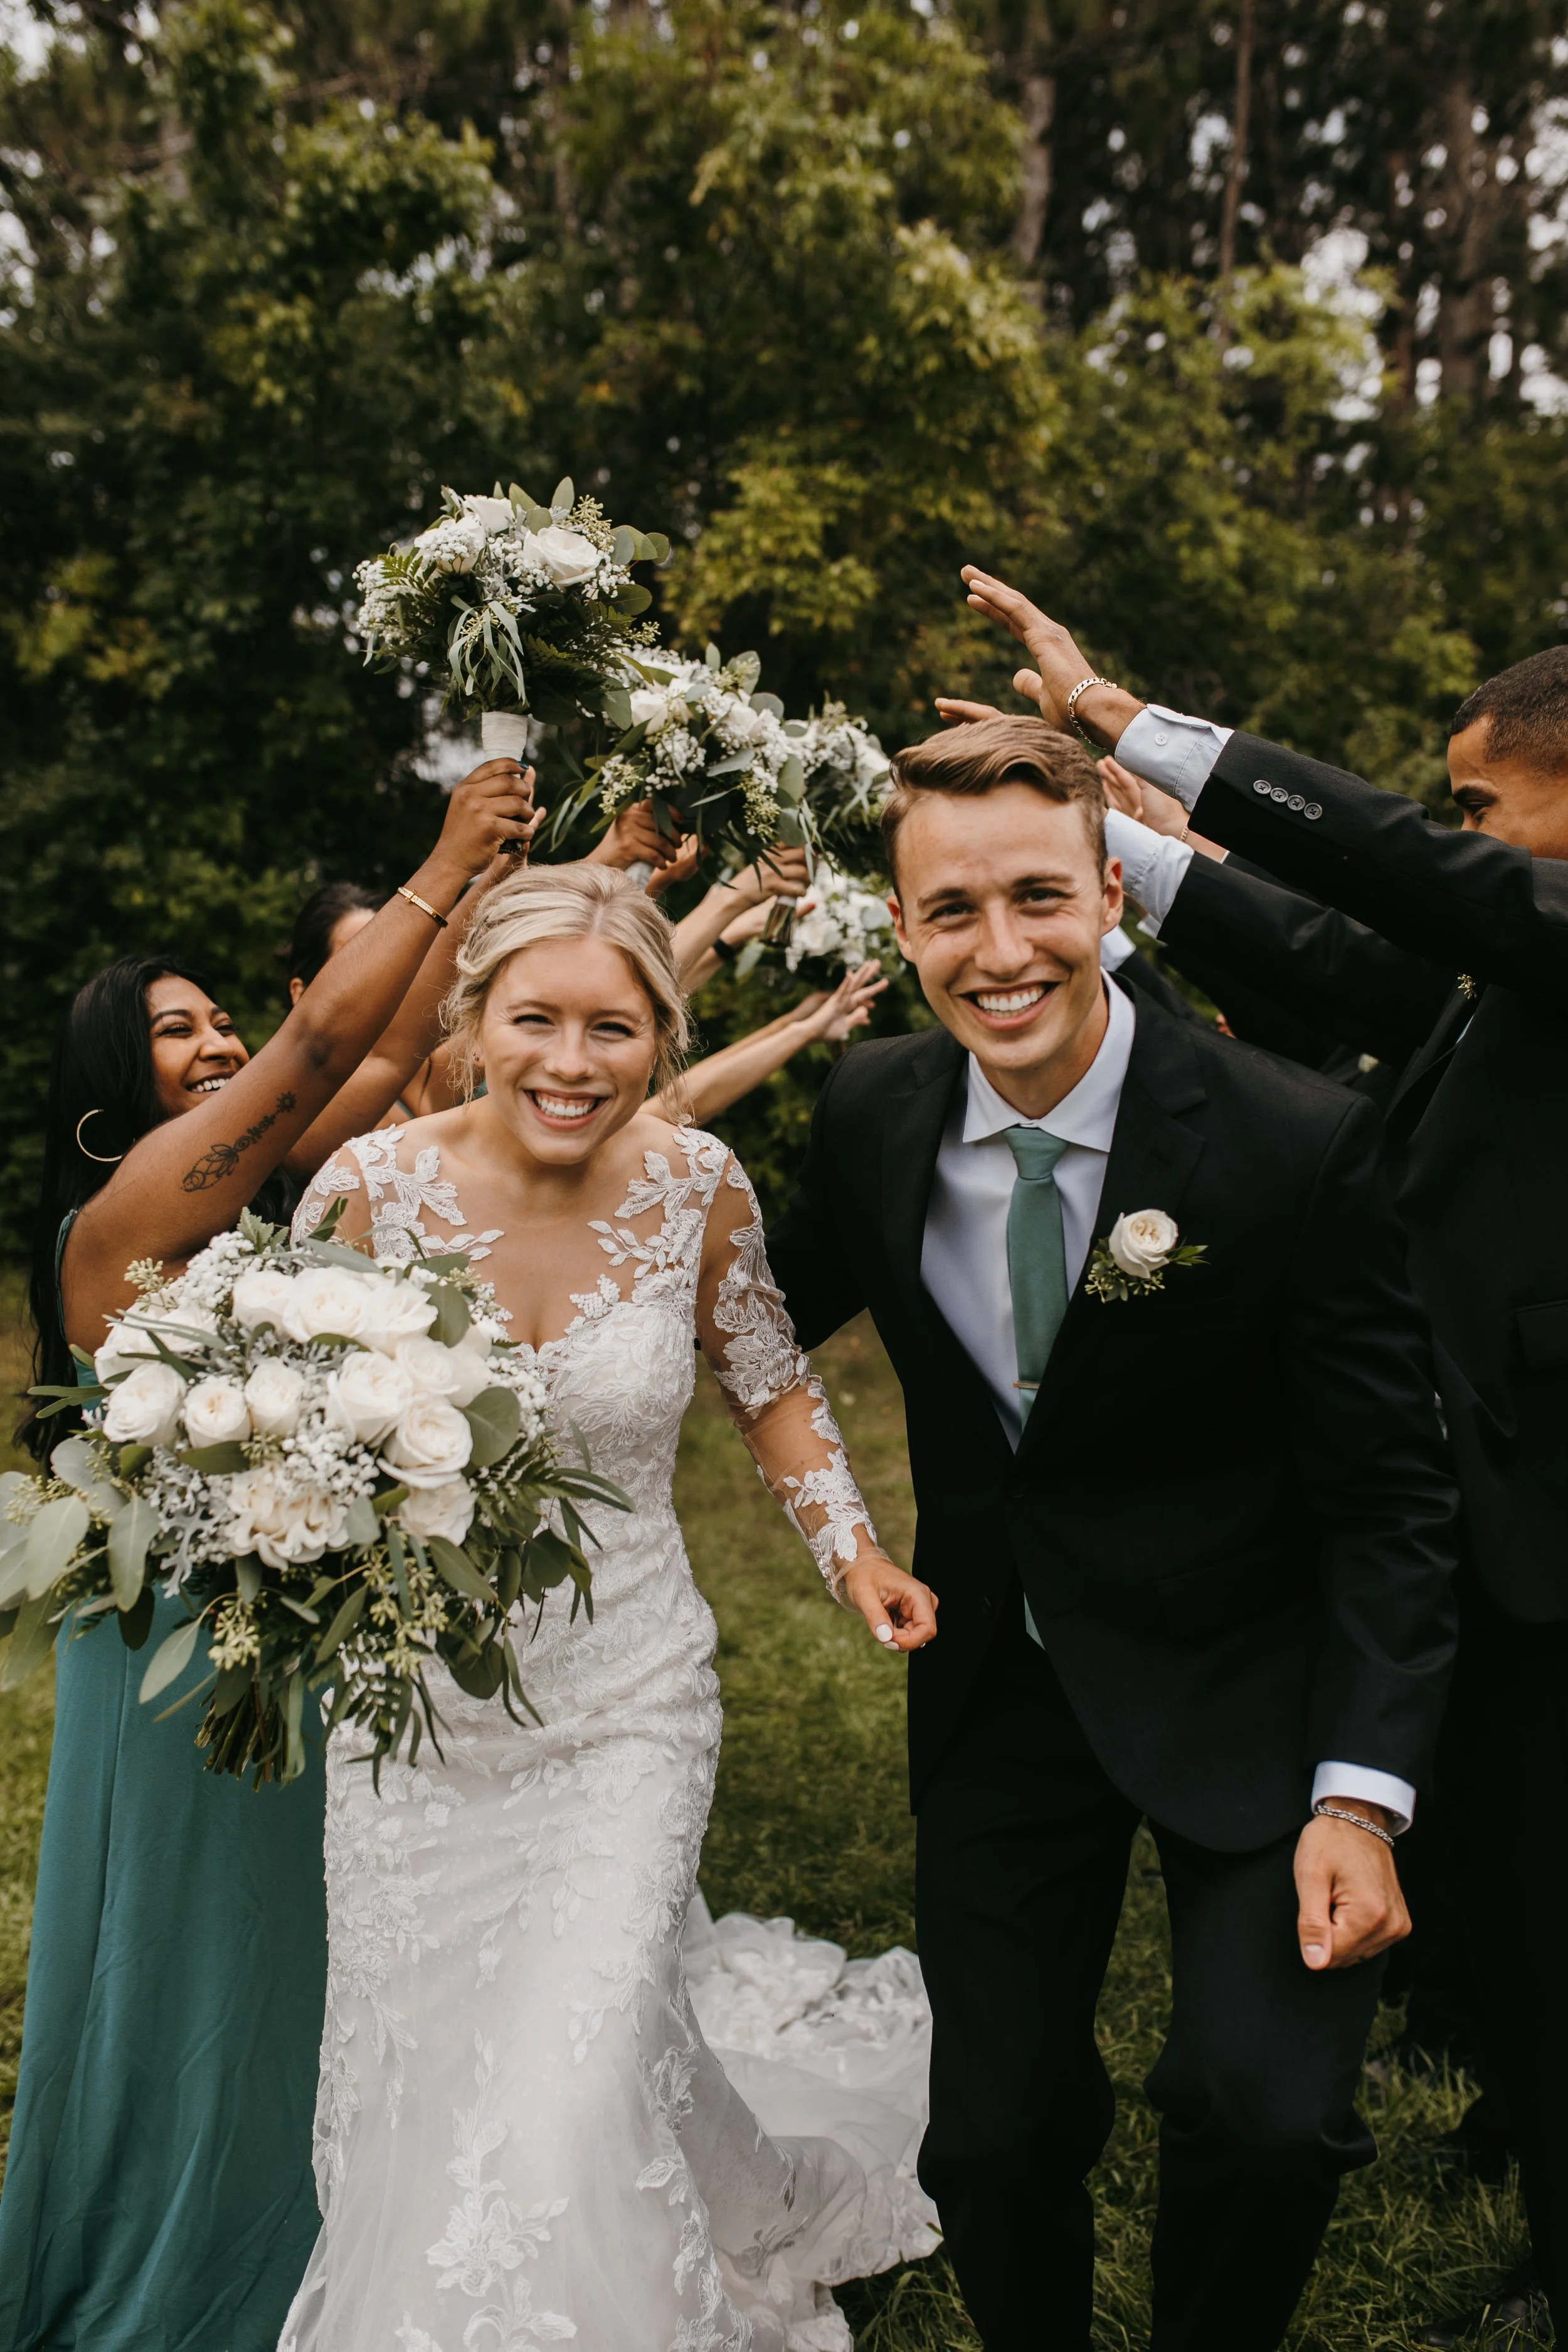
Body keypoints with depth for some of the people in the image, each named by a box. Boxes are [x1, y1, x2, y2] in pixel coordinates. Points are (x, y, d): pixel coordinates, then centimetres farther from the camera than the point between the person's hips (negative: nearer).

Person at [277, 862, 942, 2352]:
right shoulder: (375, 1187, -15)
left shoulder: (696, 1184, -11)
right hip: (419, 1713, 1)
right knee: (413, 2094, 12)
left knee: (566, 2112, -5)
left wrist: (852, 1554, -2)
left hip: (627, 1710, -1)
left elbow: (769, 1387, 6)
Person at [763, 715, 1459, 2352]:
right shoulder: (872, 1111, -8)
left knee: (1265, 2116, -19)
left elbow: (1387, 1495, -13)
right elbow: (769, 1311, 10)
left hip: (1239, 1688, -3)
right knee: (992, 2144, 9)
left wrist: (1361, 1791, -19)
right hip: (997, 1697, 3)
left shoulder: (1296, 1144, -20)